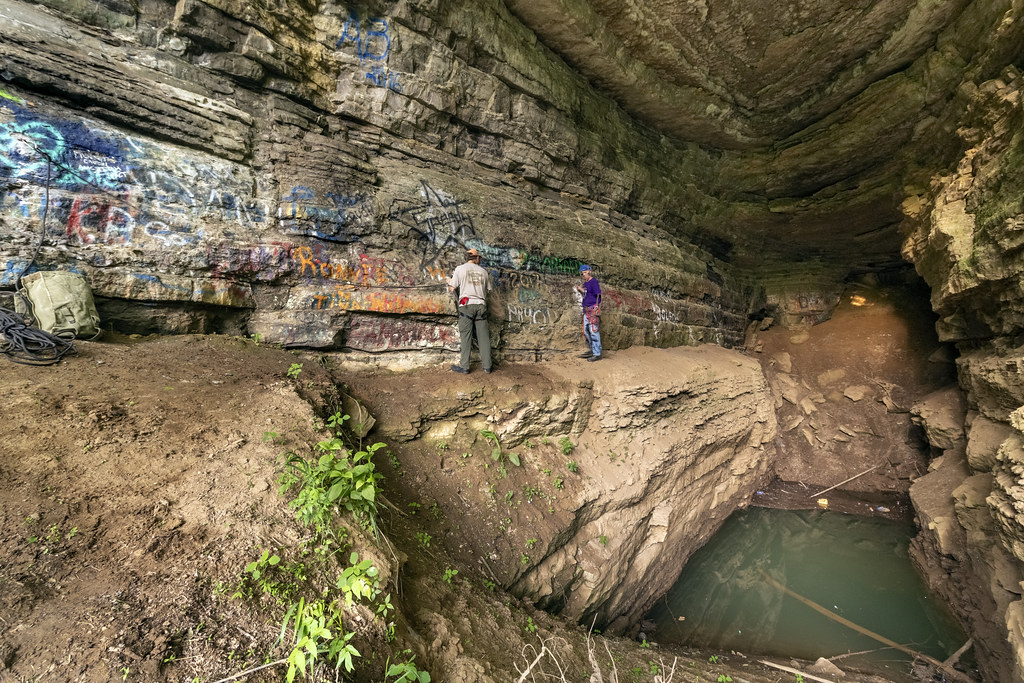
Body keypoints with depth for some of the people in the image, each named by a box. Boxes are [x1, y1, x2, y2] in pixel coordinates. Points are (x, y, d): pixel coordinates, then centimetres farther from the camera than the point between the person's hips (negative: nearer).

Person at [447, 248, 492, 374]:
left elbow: (452, 289, 5)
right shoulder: (483, 271, 13)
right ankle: (487, 366, 8)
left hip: (466, 304, -2)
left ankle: (464, 367, 0)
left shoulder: (460, 269, 5)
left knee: (465, 336, -1)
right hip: (481, 305, 3)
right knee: (483, 336, 5)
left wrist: (449, 281, 25)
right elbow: (488, 290, 17)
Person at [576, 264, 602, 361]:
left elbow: (598, 296, -13)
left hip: (593, 309, -10)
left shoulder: (593, 282, -9)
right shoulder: (585, 283, 16)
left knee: (593, 331, -10)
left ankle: (597, 354, -6)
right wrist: (580, 290, 7)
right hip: (586, 310, 10)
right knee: (586, 330, 14)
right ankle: (591, 350, 27)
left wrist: (596, 310, -18)